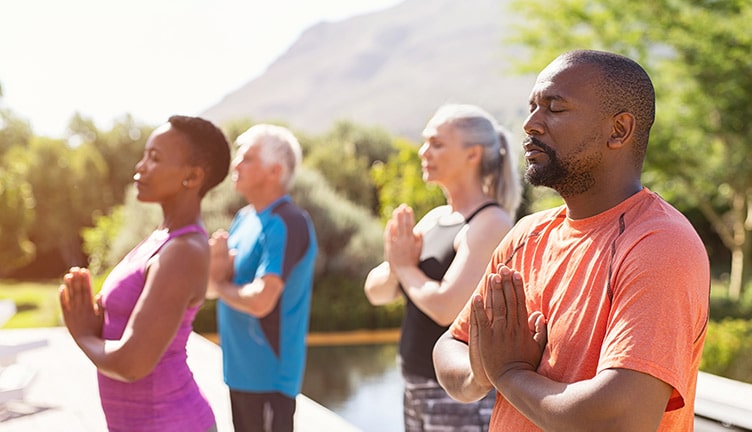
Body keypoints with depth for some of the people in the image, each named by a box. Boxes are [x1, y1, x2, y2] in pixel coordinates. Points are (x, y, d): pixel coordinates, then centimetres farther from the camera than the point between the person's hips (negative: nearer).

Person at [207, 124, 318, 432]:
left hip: (268, 376, -9)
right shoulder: (245, 217, 10)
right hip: (241, 371, 9)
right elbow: (211, 286, 10)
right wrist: (217, 264, -13)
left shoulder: (286, 224, -19)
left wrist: (221, 285, -9)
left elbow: (260, 301, -28)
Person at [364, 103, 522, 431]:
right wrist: (397, 265, -12)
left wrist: (405, 266, -8)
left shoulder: (490, 223, -14)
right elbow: (376, 291, 9)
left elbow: (446, 306, -24)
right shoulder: (435, 218, 10)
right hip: (418, 389, 8)